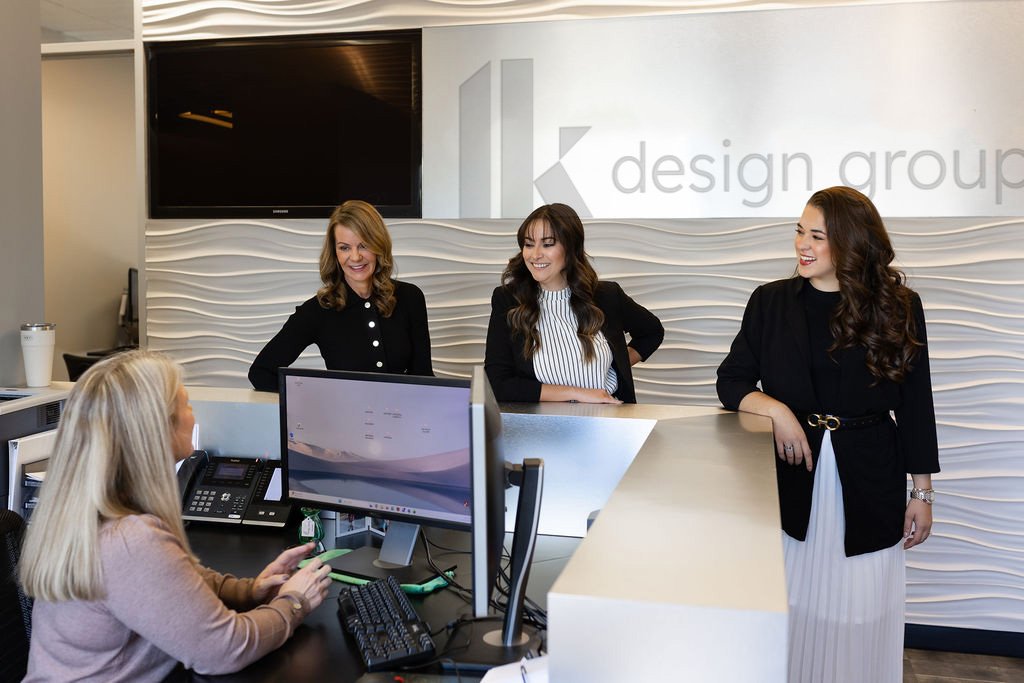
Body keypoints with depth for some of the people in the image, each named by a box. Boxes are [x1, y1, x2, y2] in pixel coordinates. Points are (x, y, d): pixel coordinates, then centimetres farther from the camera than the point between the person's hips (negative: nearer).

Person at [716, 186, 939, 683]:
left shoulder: (898, 307, -2)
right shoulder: (771, 301, 0)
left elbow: (914, 405, 2)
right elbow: (732, 380, 3)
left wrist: (922, 493, 4)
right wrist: (776, 409, -17)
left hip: (868, 479, -1)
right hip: (792, 473, 1)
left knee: (860, 610, 9)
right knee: (793, 604, 9)